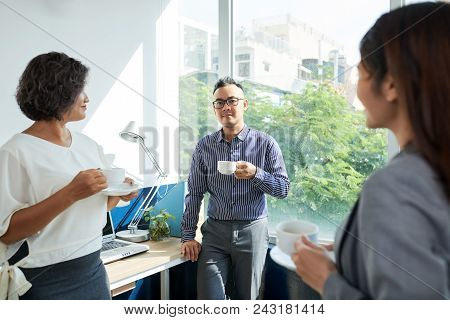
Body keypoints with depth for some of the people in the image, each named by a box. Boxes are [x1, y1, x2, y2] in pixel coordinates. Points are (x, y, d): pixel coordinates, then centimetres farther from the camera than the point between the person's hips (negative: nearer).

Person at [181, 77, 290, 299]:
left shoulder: (265, 143, -2)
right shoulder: (204, 146, 3)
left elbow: (283, 189, -2)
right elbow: (194, 194, 6)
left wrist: (255, 174, -20)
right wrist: (188, 236, 2)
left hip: (252, 232, -1)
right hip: (214, 232, 1)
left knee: (248, 299, 12)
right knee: (208, 298, 0)